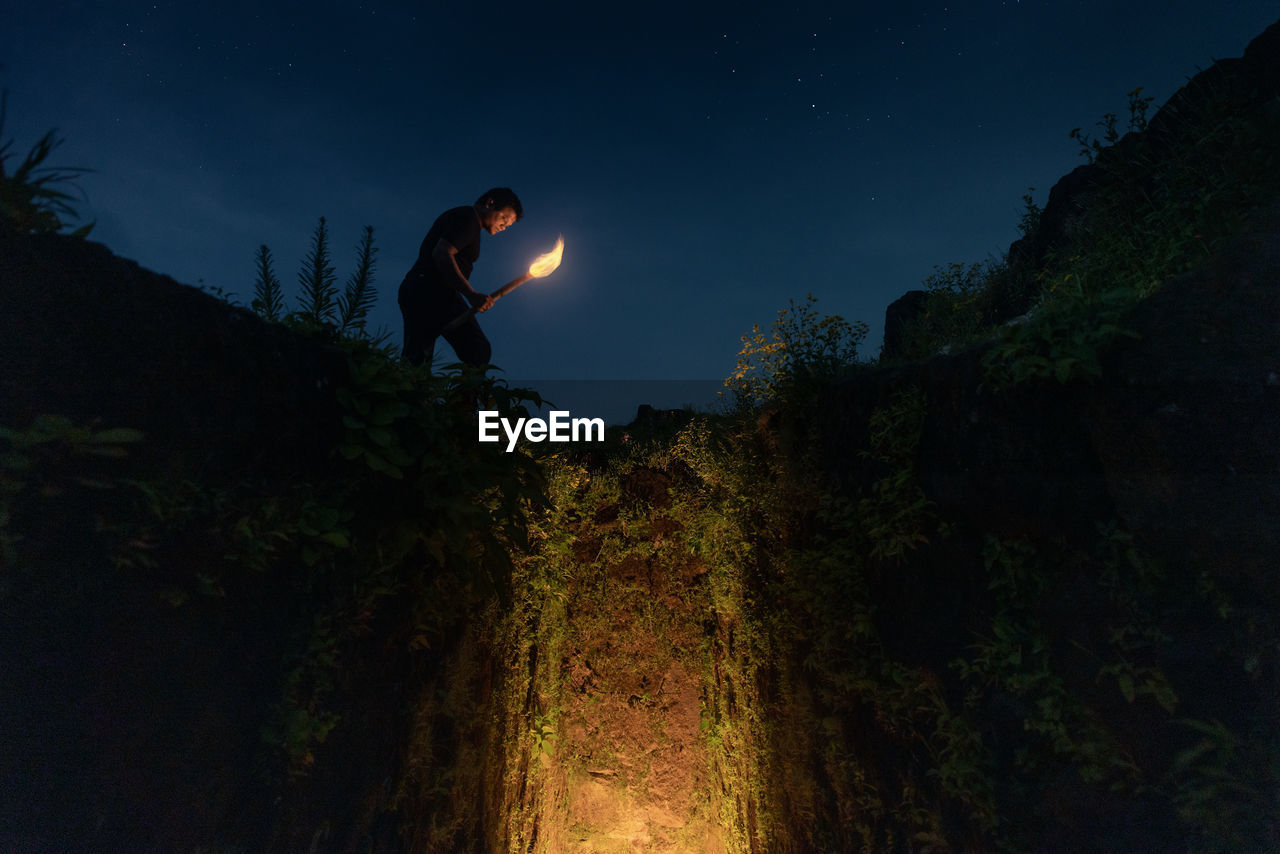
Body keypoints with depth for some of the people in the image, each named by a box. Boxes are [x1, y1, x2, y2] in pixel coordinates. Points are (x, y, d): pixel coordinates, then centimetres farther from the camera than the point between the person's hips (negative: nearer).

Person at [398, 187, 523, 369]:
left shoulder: (457, 216, 29)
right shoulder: (467, 218, -2)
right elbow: (441, 253, -17)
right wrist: (471, 294, -22)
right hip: (434, 292, -10)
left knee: (414, 361, 2)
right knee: (478, 350, -16)